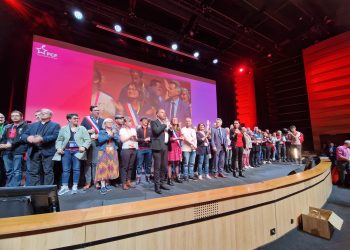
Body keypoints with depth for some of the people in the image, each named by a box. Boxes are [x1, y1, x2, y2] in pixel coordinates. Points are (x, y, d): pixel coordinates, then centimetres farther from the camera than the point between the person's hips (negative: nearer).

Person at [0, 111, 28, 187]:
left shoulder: (25, 126, 3)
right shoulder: (7, 127, 22)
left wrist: (11, 144, -16)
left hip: (18, 151, -6)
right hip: (6, 151, 6)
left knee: (16, 171, -5)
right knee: (9, 171, 10)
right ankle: (8, 188, 17)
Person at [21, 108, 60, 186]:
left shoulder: (55, 125, 7)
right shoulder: (33, 125, 23)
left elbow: (55, 136, -8)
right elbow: (24, 135, 15)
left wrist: (42, 139, -20)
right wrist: (28, 138, -8)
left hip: (47, 151, -5)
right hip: (34, 152, 5)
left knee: (48, 172, -3)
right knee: (33, 172, 8)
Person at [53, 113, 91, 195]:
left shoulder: (82, 128, 5)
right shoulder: (63, 129, 9)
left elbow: (88, 140, -1)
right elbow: (59, 140, 9)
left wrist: (84, 147, -16)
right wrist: (58, 148, -7)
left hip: (77, 151, -1)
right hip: (66, 151, 1)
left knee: (76, 169, 3)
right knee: (65, 169, 4)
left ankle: (75, 186, 13)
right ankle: (64, 187, 15)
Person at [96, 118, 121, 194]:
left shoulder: (115, 132, 14)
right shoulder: (101, 132, 5)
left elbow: (118, 140, -1)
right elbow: (100, 140, -14)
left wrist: (114, 135, -15)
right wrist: (109, 135, -19)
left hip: (112, 152, 3)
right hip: (103, 152, -3)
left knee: (111, 168, 4)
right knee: (103, 168, -9)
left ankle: (107, 184, 16)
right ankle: (103, 186, -8)